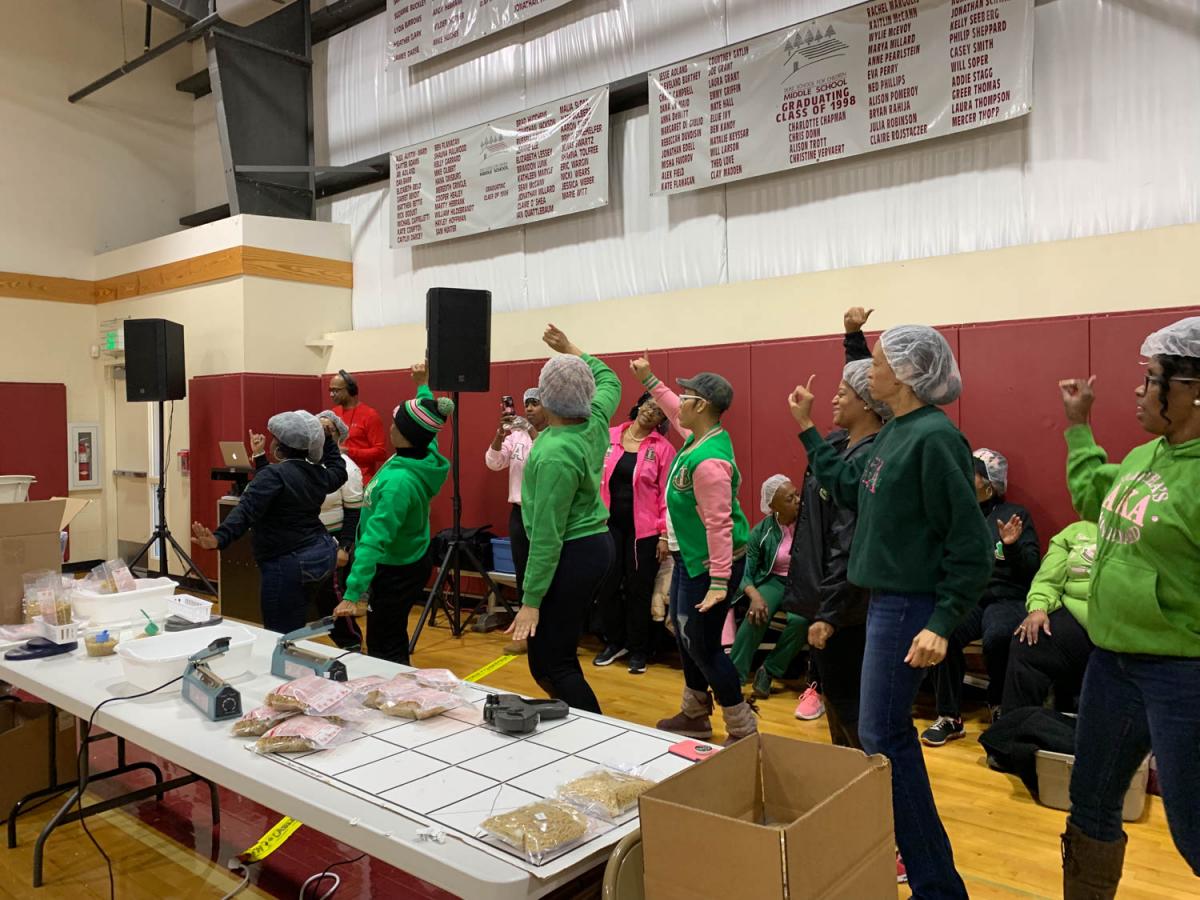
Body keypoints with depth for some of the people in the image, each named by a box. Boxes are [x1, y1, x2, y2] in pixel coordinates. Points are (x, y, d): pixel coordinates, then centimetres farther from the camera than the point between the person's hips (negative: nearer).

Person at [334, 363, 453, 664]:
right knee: (393, 642, 22)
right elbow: (425, 427, 17)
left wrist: (352, 593, -36)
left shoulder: (399, 481, -31)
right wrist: (423, 385, 29)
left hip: (395, 573, -9)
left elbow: (376, 539, -35)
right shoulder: (427, 457, -7)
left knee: (383, 651, 2)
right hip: (410, 563, 9)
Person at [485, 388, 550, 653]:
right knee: (522, 573, 12)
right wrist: (500, 435, -16)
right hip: (519, 512, 5)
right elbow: (493, 463, -1)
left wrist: (533, 433, -30)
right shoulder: (516, 435, 7)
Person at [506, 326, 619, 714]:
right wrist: (572, 351, 28)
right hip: (595, 544, 9)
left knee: (551, 665, -2)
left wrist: (531, 600, -17)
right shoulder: (595, 423, 0)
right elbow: (609, 381, 25)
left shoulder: (555, 454, -23)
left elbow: (547, 534, -22)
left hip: (571, 556, -9)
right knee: (559, 655, 16)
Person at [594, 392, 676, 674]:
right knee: (608, 586, 10)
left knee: (638, 589, 6)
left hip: (643, 529, -2)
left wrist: (664, 533, -7)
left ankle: (638, 650, 22)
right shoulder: (608, 437, 3)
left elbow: (666, 493, -4)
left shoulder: (663, 448, -3)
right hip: (609, 524, 3)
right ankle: (614, 642, 30)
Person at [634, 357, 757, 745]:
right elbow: (675, 413, 26)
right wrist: (649, 379, 30)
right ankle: (694, 716, 34)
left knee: (703, 645, -3)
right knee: (685, 635, 19)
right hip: (689, 557, 11)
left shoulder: (708, 461, -28)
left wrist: (719, 581, -30)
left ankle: (743, 731, 11)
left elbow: (719, 524, -30)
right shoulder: (699, 434, 2)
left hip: (708, 564, -11)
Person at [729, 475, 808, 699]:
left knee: (800, 619, -33)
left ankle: (769, 671, -10)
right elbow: (746, 573, -3)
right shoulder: (761, 532, -2)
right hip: (774, 581, 1)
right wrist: (755, 595, -23)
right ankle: (733, 676, -20)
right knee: (756, 615, -30)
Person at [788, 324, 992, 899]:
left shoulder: (934, 437, -20)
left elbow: (969, 543, -21)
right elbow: (846, 487, 19)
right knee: (891, 733, 20)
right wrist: (807, 430, 21)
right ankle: (918, 853, 39)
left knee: (881, 738, -2)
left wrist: (943, 624, -23)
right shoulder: (894, 433, 8)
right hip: (886, 599, 10)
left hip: (910, 606, -10)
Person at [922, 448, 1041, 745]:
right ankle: (949, 717, -14)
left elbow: (1031, 570, 1)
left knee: (997, 637, -35)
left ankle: (999, 706, -3)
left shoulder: (1016, 515, 8)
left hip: (1006, 599, -2)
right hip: (965, 599, 2)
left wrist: (1013, 545, -15)